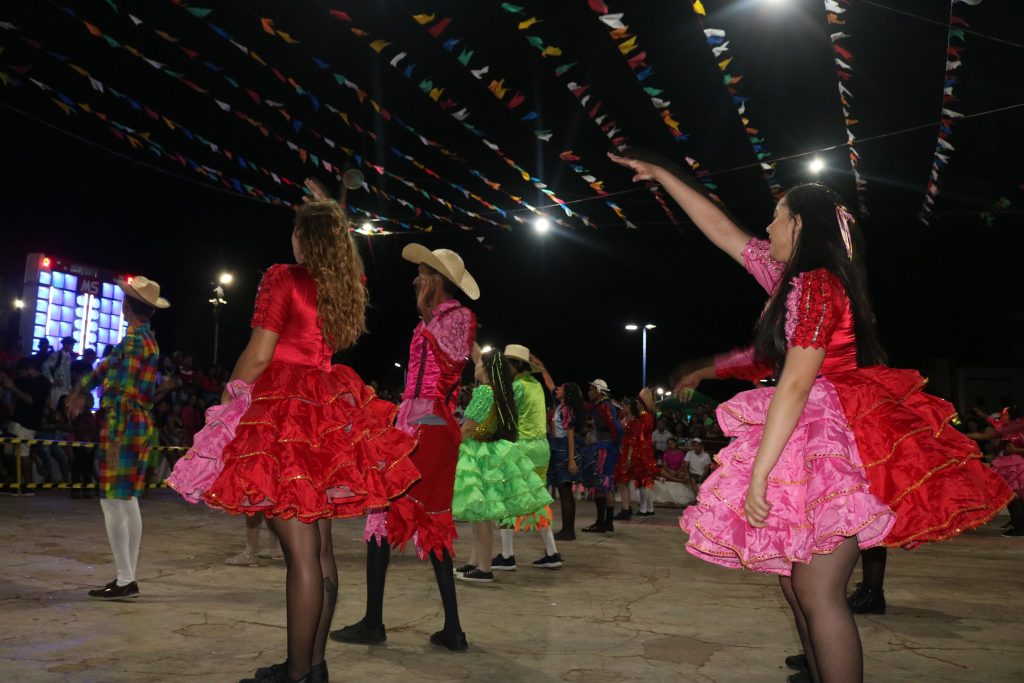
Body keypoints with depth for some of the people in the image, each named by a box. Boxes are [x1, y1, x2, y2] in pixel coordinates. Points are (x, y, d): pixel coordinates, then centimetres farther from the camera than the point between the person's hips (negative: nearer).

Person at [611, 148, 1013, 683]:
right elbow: (721, 228, 22)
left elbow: (795, 385, -20)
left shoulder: (815, 285, -12)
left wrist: (758, 473, -20)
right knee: (797, 583, 10)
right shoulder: (795, 279, 14)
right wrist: (659, 173, 28)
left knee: (818, 590, -10)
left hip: (832, 442, -9)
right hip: (814, 442, 9)